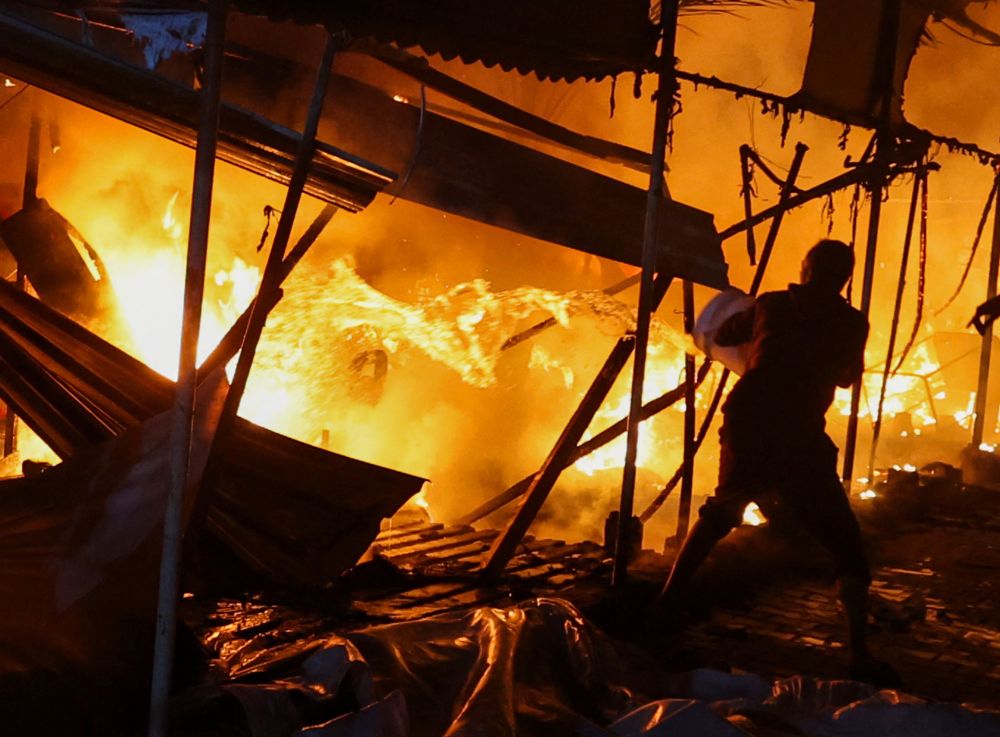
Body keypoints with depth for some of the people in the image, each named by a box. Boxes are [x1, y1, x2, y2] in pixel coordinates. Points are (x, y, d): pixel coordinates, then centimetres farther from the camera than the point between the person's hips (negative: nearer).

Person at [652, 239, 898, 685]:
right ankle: (860, 656, -8)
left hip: (744, 424, 4)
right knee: (846, 545, 3)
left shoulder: (771, 305, 13)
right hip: (798, 438, -4)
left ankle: (667, 602, 31)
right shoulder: (851, 323, 7)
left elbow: (721, 335, 28)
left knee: (719, 513, 29)